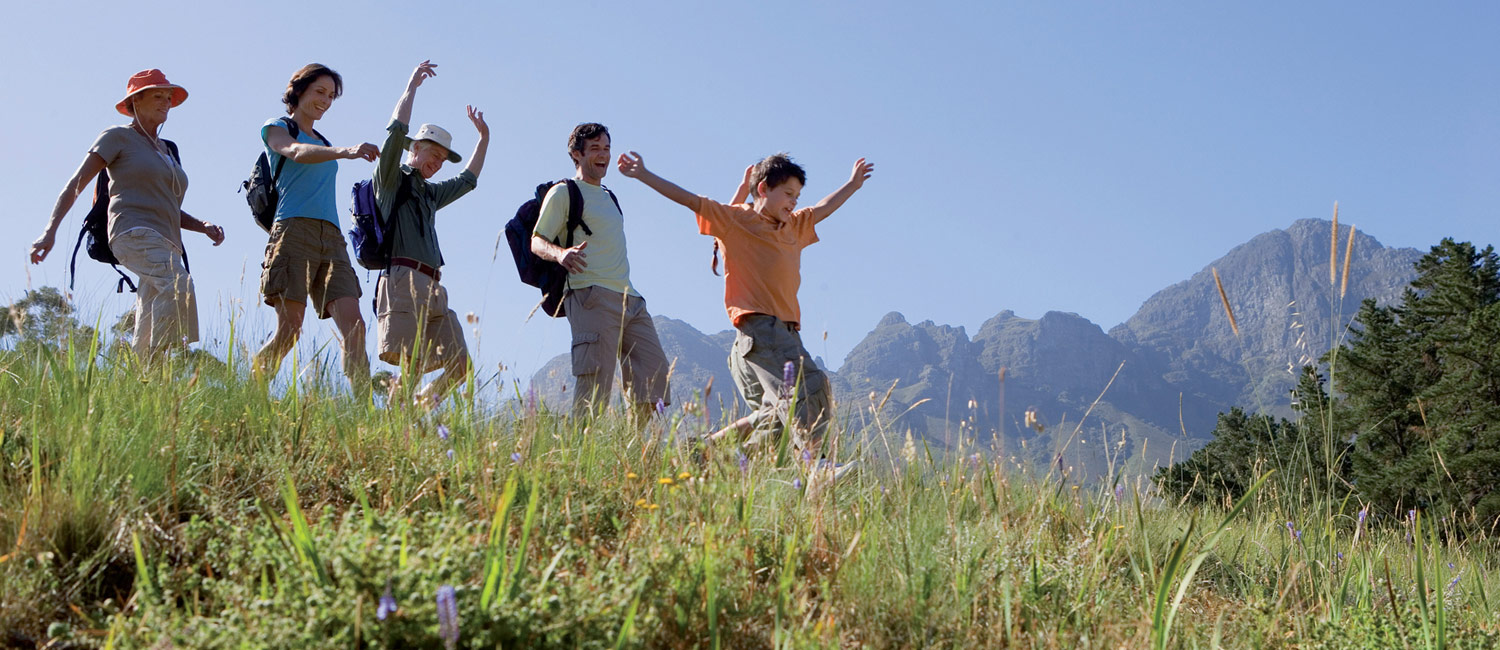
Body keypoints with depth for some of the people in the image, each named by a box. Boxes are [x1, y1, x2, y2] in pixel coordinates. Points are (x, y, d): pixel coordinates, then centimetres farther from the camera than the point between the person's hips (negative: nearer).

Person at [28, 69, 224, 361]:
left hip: (165, 244, 7)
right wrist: (51, 229, -10)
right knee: (178, 283, -35)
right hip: (134, 232, -7)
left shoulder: (167, 150, 29)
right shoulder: (119, 137, 9)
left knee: (145, 339, -3)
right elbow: (76, 184, 2)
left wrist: (204, 226, 13)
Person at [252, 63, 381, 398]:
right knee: (289, 329, -13)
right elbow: (297, 153, -14)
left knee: (353, 325, -12)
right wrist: (345, 152, -32)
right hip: (294, 231, -6)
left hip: (331, 237, 6)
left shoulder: (324, 143, 29)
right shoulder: (276, 128, 10)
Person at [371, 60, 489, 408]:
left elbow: (468, 179, 44)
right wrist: (412, 86, -1)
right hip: (404, 281, -8)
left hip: (432, 288, 8)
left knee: (459, 365, 0)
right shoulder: (392, 179, 8)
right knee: (413, 365, -18)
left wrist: (483, 138, 45)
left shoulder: (430, 193, 29)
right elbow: (397, 130, -6)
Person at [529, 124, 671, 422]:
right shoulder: (563, 192, 3)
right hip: (592, 296, -8)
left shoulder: (608, 196, 26)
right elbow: (537, 241, -6)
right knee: (596, 382, -16)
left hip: (629, 298, 8)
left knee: (655, 376, 2)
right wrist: (561, 253, -25)